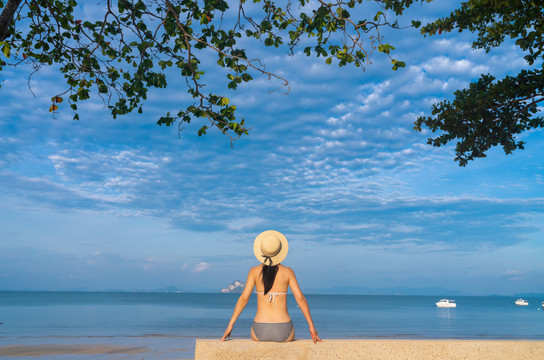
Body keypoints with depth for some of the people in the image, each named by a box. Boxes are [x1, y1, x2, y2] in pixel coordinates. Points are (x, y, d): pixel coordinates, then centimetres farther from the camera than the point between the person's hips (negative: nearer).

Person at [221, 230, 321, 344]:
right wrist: (312, 326, 0)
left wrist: (230, 325, 0)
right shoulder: (288, 272, 0)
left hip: (261, 331, 1)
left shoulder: (254, 271, 0)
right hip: (283, 330, 0)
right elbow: (300, 299, -5)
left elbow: (244, 298, -4)